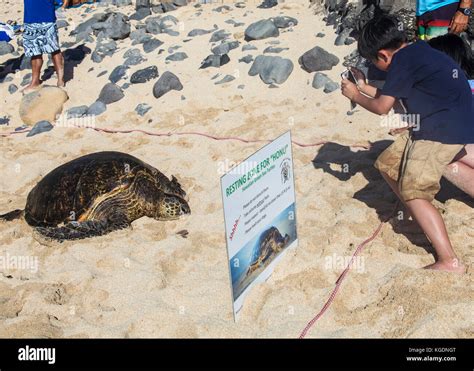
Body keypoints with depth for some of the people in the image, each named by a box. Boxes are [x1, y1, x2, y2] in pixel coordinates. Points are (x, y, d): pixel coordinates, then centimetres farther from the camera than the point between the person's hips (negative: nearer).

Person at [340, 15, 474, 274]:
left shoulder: (402, 61, -14)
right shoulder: (416, 52, 15)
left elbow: (382, 107, -9)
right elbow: (393, 97, 23)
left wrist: (355, 95, 7)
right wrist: (363, 86, 22)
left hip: (441, 131, -10)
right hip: (452, 125, 10)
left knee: (413, 193, -8)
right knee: (388, 164, 16)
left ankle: (449, 261, -13)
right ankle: (419, 217, 27)